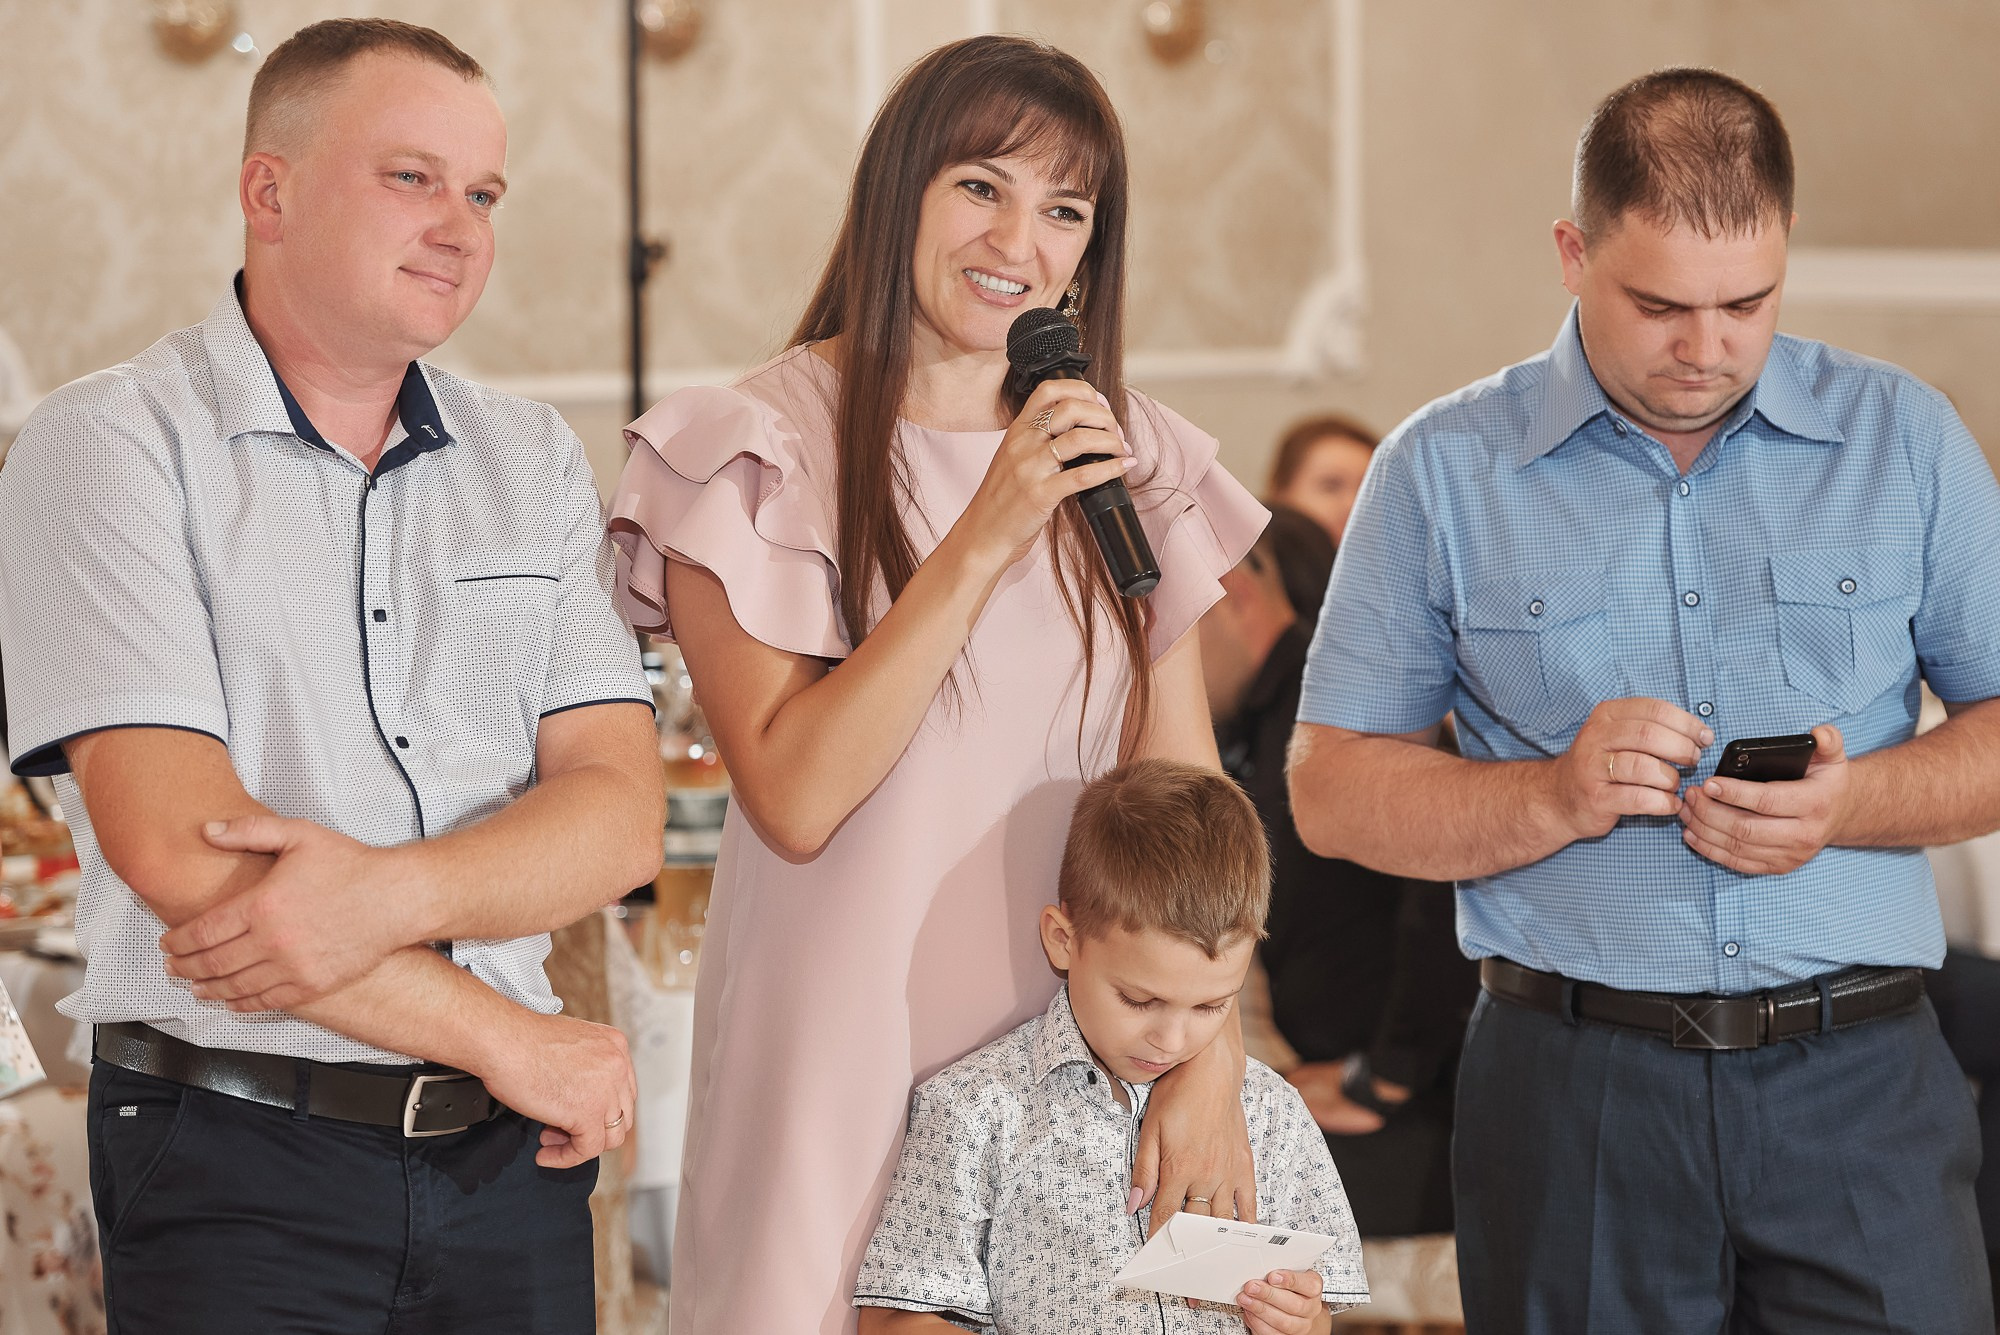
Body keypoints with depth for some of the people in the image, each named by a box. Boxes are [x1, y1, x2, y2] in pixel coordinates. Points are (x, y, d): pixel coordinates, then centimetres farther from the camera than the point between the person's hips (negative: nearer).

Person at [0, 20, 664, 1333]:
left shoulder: (534, 463, 11)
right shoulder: (111, 448, -5)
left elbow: (621, 811, 1)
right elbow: (175, 844, -15)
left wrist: (390, 893, -19)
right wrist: (505, 1039, -11)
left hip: (512, 1156, 4)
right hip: (240, 1166, -4)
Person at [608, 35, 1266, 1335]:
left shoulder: (1131, 462, 8)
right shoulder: (755, 453, -7)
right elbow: (795, 798, -15)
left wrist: (1210, 1060, -8)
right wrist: (985, 544, -19)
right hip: (839, 1065, -4)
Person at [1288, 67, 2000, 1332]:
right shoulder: (1445, 471, 5)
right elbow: (1331, 790, 4)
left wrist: (1849, 804, -11)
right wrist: (1556, 798, -13)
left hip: (1860, 1084, 1)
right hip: (1576, 1082, 0)